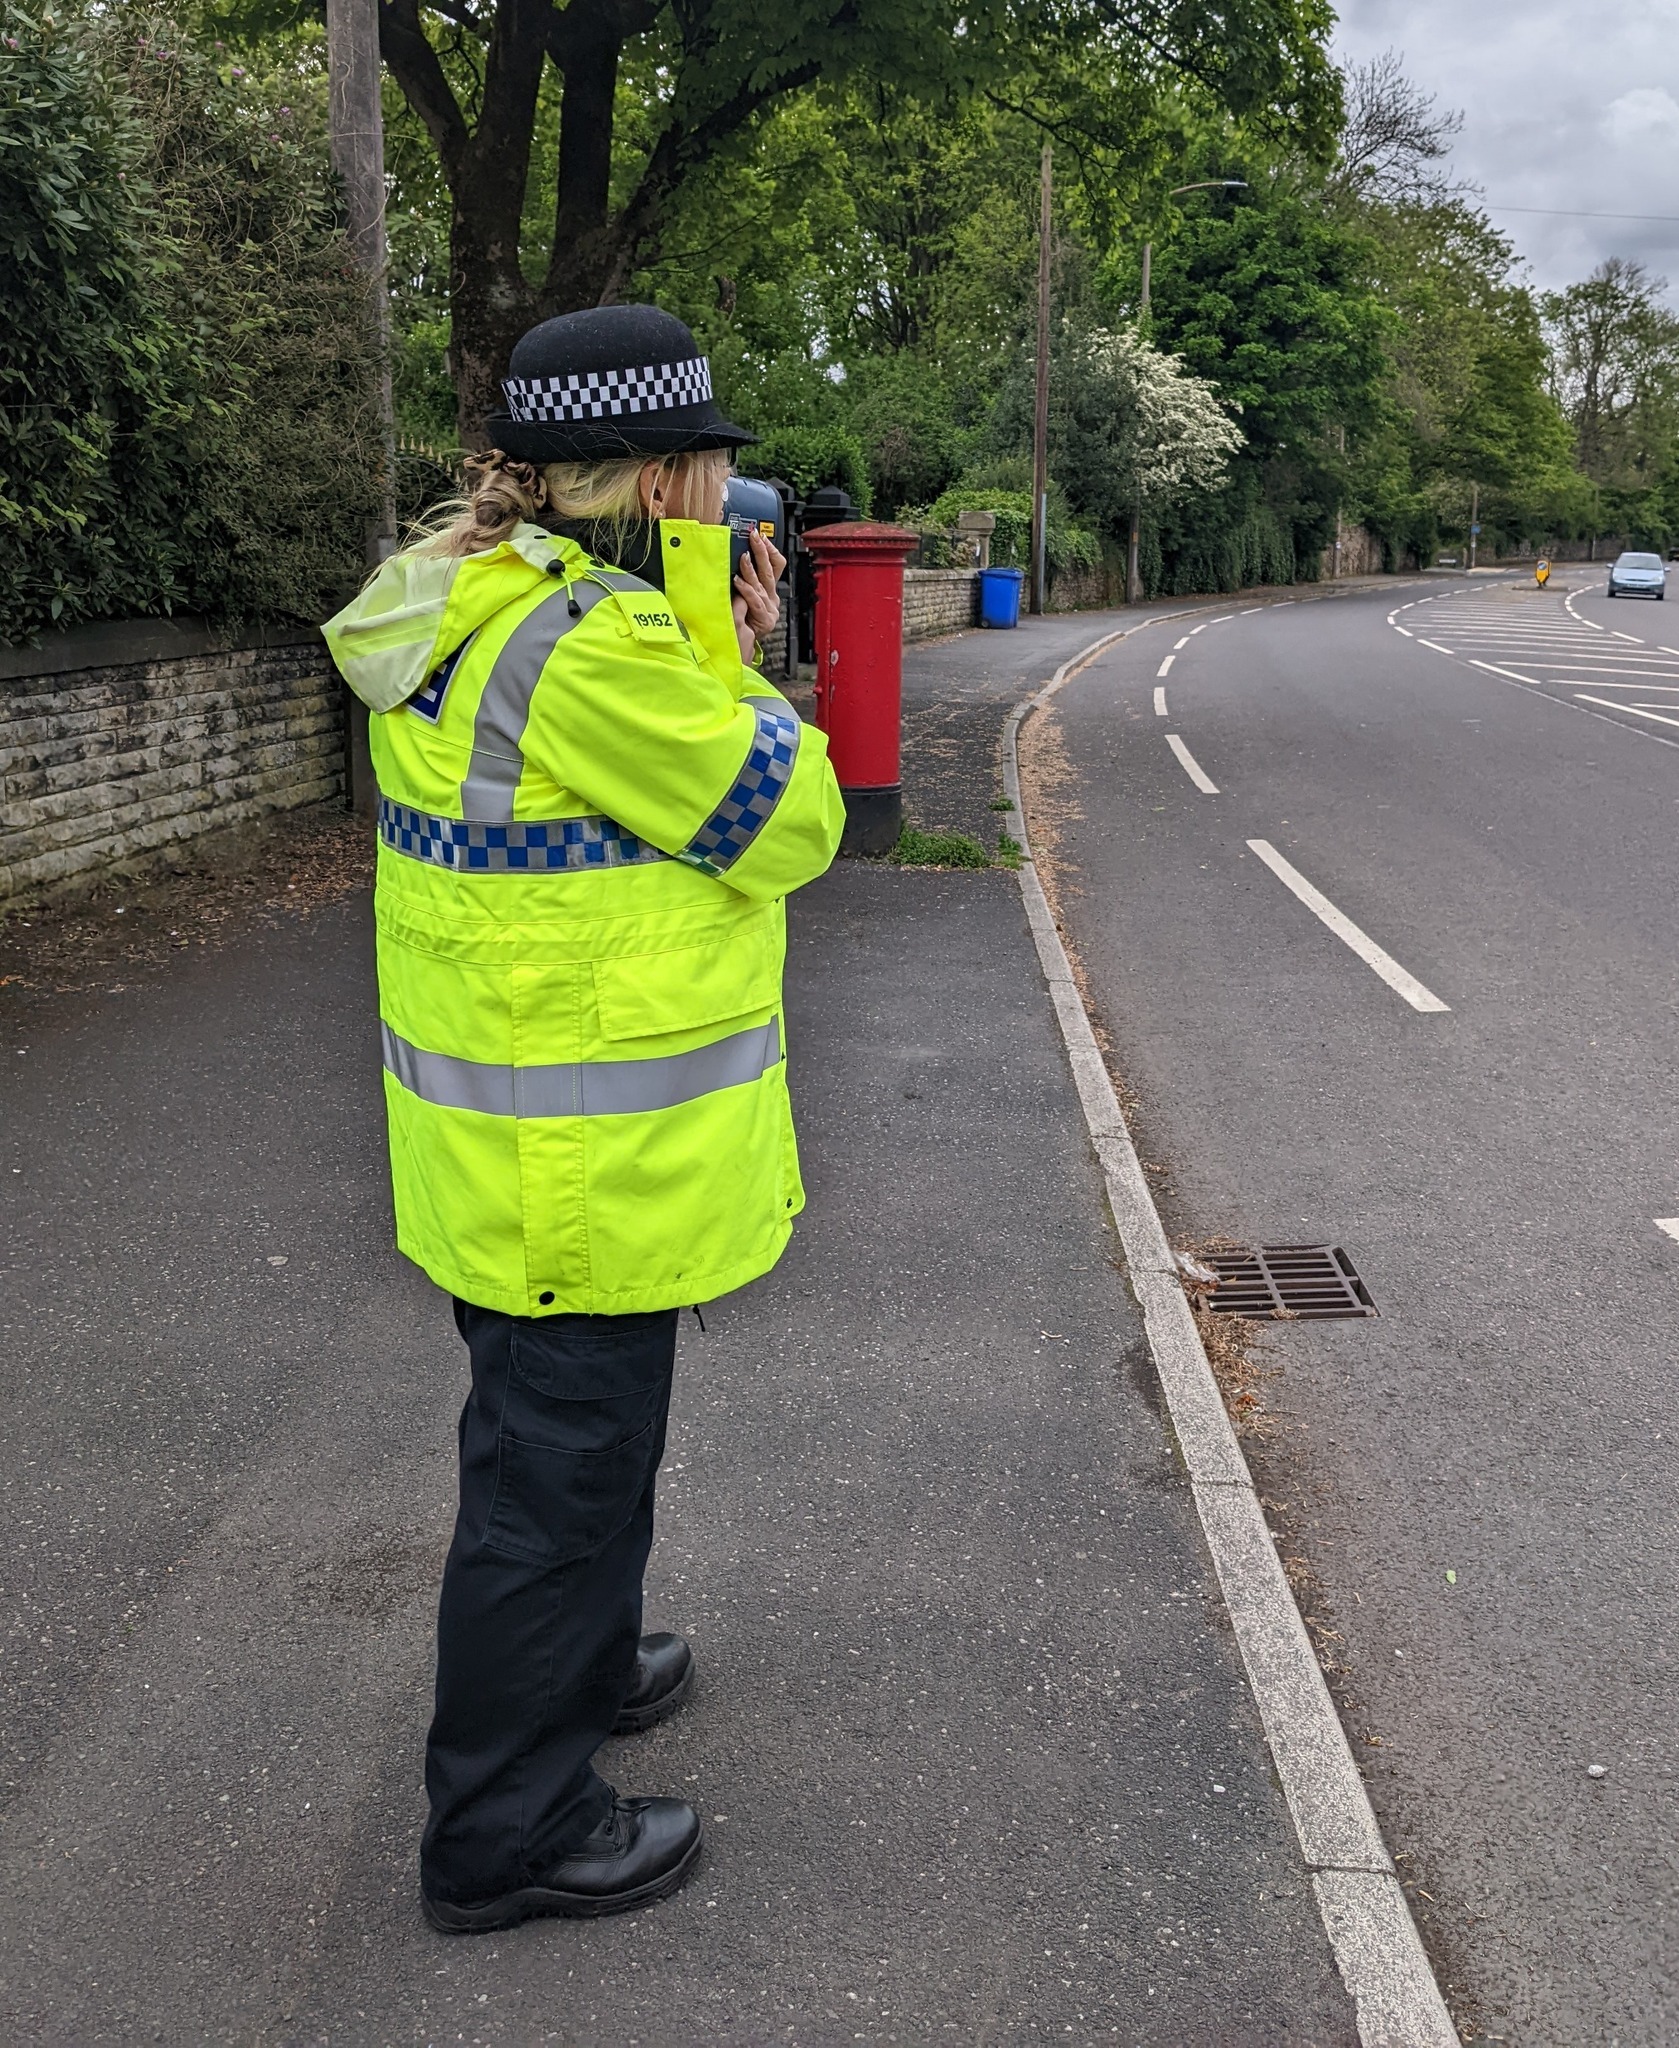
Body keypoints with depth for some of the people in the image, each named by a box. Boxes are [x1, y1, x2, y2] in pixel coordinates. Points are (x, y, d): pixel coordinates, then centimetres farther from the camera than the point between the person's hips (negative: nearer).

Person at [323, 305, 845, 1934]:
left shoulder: (473, 602, 7)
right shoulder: (587, 640, -25)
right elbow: (787, 823, -18)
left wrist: (716, 651, 4)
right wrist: (720, 636, -8)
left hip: (507, 1151, 10)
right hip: (582, 1168, -10)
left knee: (575, 1435, 28)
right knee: (559, 1469, 5)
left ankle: (578, 1664, 50)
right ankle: (508, 1833, 23)